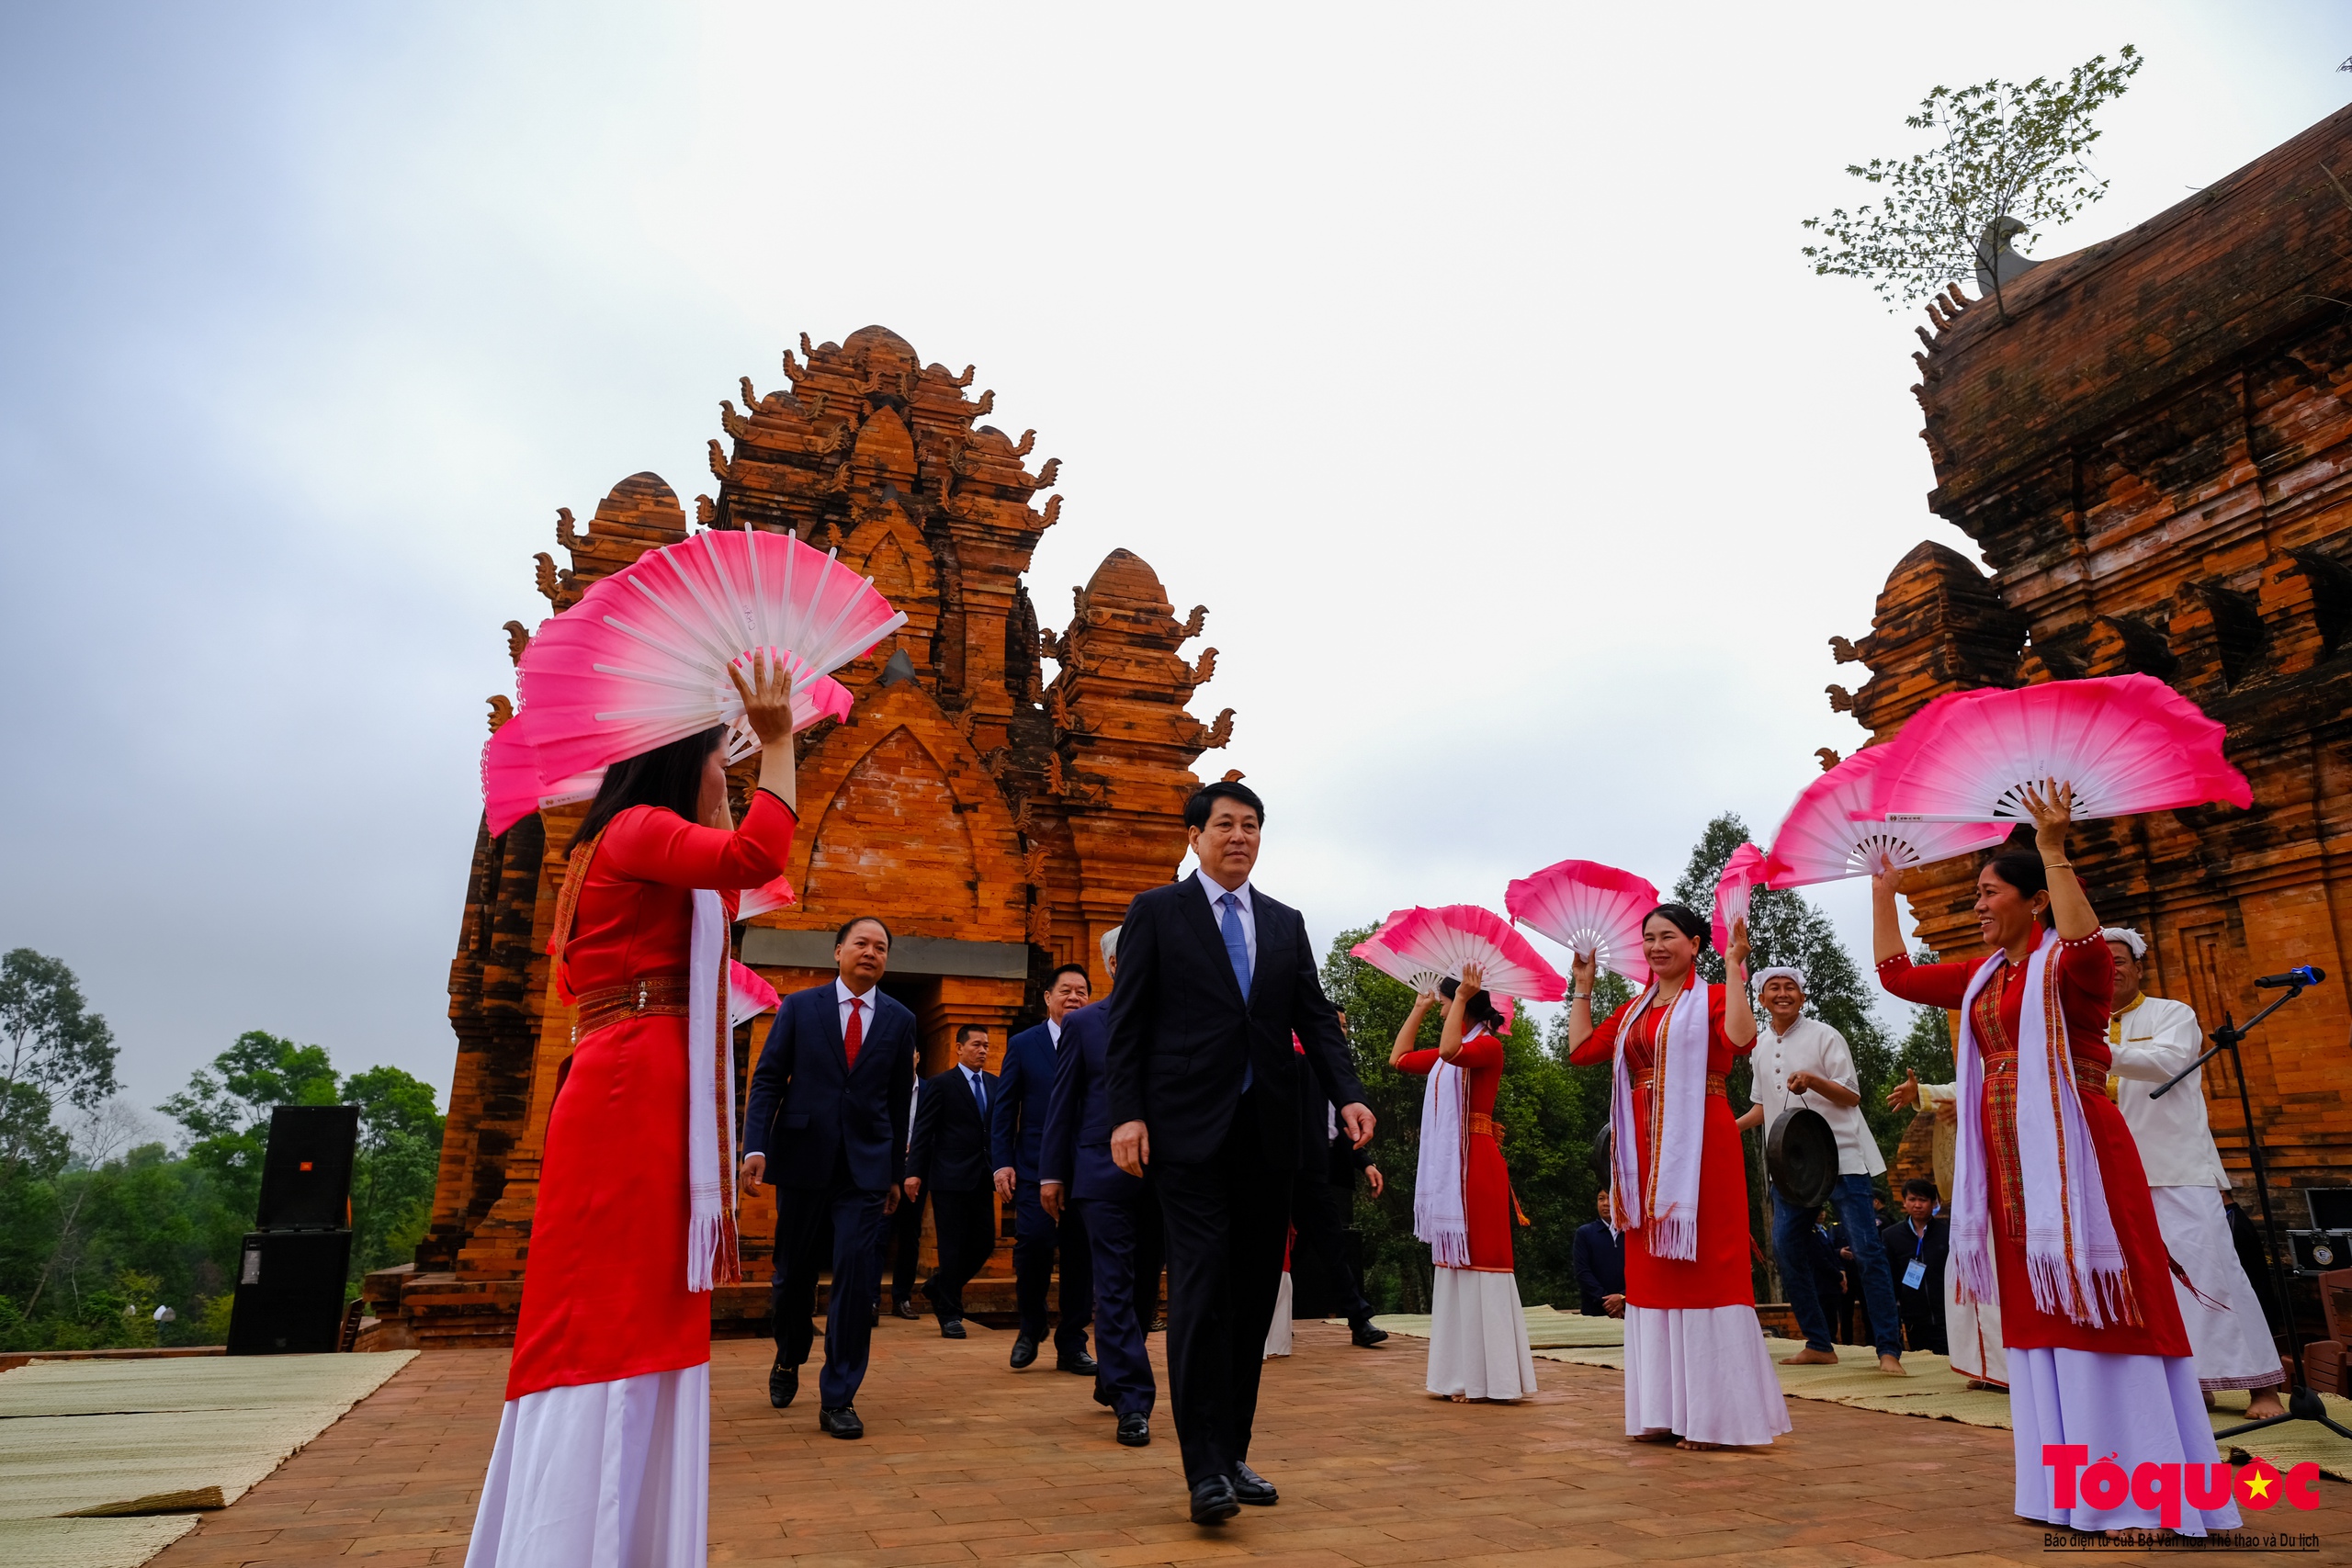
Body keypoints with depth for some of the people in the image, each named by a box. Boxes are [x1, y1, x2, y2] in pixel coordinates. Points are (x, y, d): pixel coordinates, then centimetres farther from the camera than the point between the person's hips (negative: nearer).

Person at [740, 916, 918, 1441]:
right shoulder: (799, 1007, 3)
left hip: (866, 1165, 0)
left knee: (856, 1275, -8)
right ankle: (789, 1359, 41)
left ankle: (838, 1399, 3)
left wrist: (896, 1173, 9)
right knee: (794, 1272, 12)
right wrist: (756, 1146, -14)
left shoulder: (899, 1020, 6)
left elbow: (900, 1101, 9)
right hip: (802, 1158, 0)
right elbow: (767, 1079, -1)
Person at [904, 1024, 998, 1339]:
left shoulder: (994, 1084, 11)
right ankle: (950, 1315, 14)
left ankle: (939, 1287, 30)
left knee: (984, 1242, 7)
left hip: (983, 1178, 6)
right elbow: (923, 1131, -6)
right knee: (953, 1246, 0)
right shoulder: (941, 1084, -4)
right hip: (950, 1177, -5)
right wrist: (914, 1172, -11)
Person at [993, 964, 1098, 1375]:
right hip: (1034, 1166, -1)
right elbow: (1004, 1108, 6)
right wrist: (1003, 1162, -4)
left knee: (1081, 1255, 3)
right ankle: (1031, 1327, 14)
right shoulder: (1023, 1045, 7)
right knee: (1034, 1242, -13)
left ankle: (1071, 1346, 16)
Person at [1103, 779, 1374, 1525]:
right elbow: (1127, 1021, -1)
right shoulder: (1156, 911, 3)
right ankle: (1206, 1468, -2)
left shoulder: (1286, 924, 15)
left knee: (1253, 1295, 8)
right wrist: (1126, 1114, -11)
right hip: (1190, 1129, -4)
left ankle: (1233, 1453, 20)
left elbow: (1315, 1018, 10)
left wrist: (1348, 1095, -5)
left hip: (1266, 1132, 5)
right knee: (1202, 1288, -9)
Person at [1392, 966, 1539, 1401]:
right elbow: (1398, 1058, 25)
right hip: (1448, 1168, 9)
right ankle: (1463, 1375, 17)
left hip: (1476, 1165, -9)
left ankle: (1493, 1377, -1)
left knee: (1480, 1262, -6)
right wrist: (1418, 1008, 24)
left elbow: (1451, 1051, -30)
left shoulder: (1488, 1045, -8)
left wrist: (1461, 996, -23)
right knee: (1455, 1263, 10)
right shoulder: (1449, 1055, 17)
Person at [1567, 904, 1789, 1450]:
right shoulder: (1633, 1011, 18)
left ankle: (1714, 1412, 3)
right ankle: (1665, 1411, 15)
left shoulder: (1711, 998, 0)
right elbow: (1582, 1050, 12)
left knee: (1704, 1269, -4)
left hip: (1700, 1148, -6)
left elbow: (1740, 1039, -20)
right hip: (1645, 1152, 6)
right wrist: (1582, 987, 17)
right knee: (1651, 1272, 7)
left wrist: (1734, 969, -18)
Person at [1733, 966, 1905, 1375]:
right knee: (1786, 1248, 2)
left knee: (1864, 1250, -7)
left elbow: (1852, 1097, -6)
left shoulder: (1824, 1036, -4)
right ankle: (1819, 1344, 13)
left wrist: (1813, 1080, -24)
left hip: (1841, 1157, -5)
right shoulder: (1759, 1045, 12)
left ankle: (1889, 1350, -1)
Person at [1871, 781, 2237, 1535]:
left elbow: (2087, 952, -31)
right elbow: (1897, 974, 18)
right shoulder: (1985, 976, 15)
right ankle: (2075, 1495, 17)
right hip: (2011, 1165, 8)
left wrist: (2055, 850, -31)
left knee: (2096, 1309, -5)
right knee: (2041, 1314, 9)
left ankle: (2148, 1495, 4)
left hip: (2075, 1155, -7)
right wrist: (1883, 889, 19)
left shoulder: (2065, 964, -7)